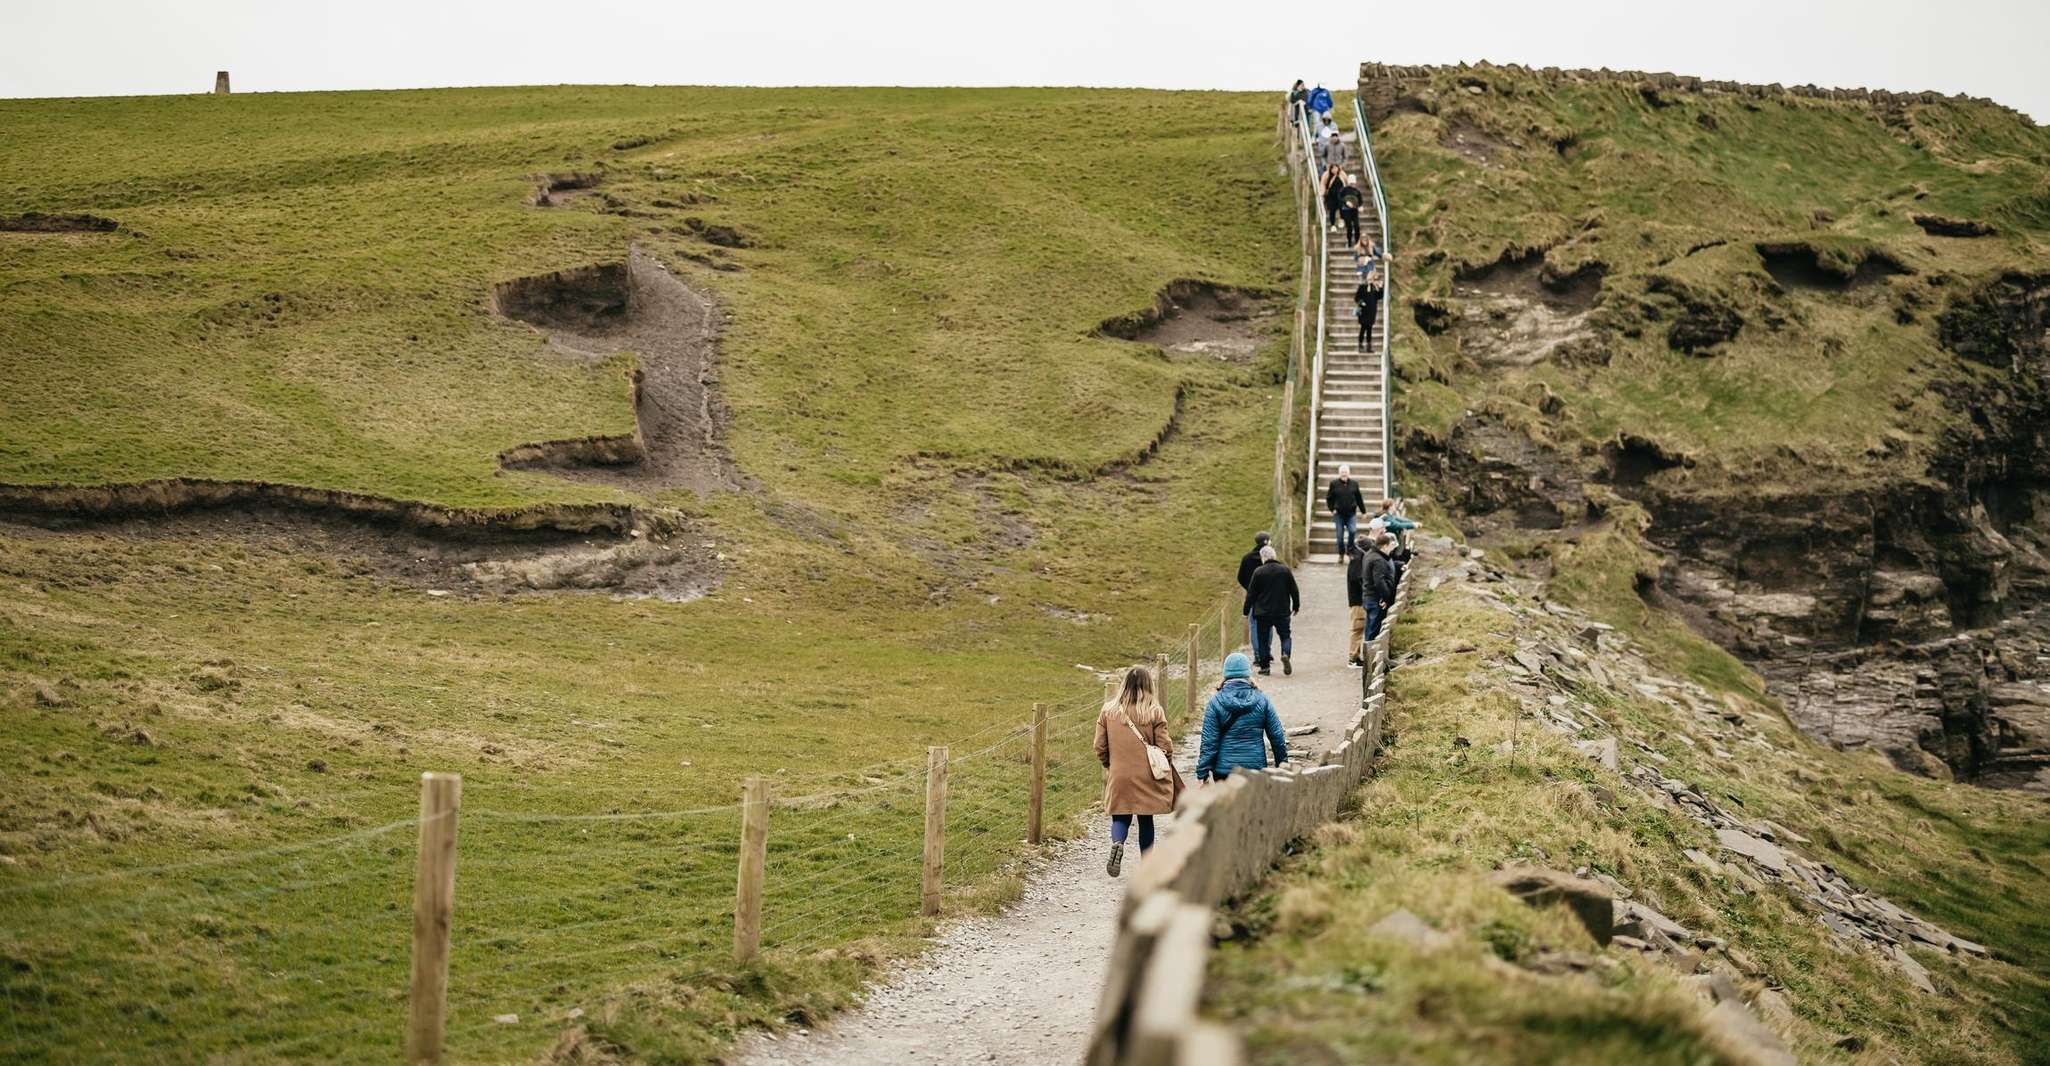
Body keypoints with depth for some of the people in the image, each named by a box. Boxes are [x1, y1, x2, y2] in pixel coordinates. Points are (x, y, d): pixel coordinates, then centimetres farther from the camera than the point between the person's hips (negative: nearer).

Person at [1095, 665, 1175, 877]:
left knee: (1121, 817, 11)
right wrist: (1165, 764, 13)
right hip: (1147, 777, -1)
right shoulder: (1154, 712, -11)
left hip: (1118, 776, 1)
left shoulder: (1108, 711, -3)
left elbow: (1100, 747, 1)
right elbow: (1165, 746, -7)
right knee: (1145, 819, 13)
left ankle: (1117, 843, -19)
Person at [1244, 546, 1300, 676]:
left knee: (1263, 639, 7)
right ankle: (1285, 654, -16)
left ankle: (1265, 666, 4)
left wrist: (1247, 611, 5)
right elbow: (1294, 590, 6)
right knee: (1285, 635, 12)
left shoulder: (1258, 572, -8)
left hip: (1263, 612, -1)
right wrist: (1296, 606, 20)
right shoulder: (1285, 570, -1)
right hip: (1282, 611, 1)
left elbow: (1251, 593, -4)